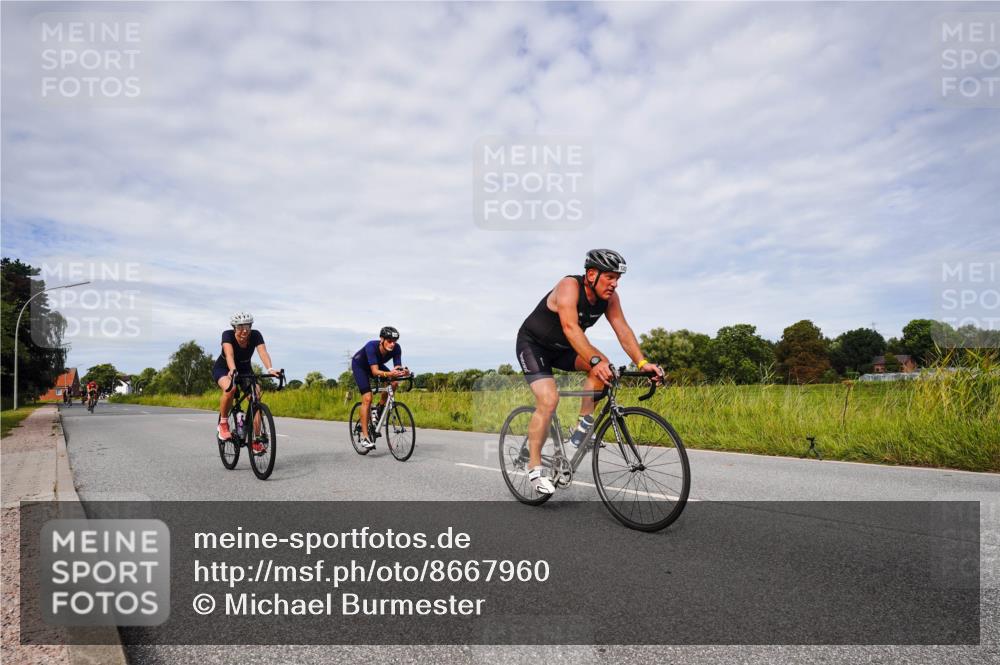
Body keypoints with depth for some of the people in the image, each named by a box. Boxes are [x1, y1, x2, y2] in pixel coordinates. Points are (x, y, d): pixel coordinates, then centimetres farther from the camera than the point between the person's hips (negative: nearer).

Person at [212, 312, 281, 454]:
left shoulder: (255, 335, -23)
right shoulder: (227, 335, -27)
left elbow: (263, 352, -38)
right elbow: (229, 354, -44)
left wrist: (270, 369, -56)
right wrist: (232, 370, -63)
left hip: (245, 369, 2)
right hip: (223, 369, -2)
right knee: (230, 388, -37)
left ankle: (255, 440, -16)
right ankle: (223, 423, -12)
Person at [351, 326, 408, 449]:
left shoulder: (396, 348, -28)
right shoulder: (371, 346, -39)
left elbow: (398, 368, -29)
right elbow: (375, 371, -46)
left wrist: (403, 372, -52)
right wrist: (389, 373, -63)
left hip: (377, 365, 5)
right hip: (359, 366, -5)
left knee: (394, 382, -21)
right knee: (367, 399, -17)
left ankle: (380, 407, 6)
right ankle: (364, 437, -12)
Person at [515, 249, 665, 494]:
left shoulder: (609, 296, -11)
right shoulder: (569, 286, -30)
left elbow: (622, 329, -18)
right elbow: (570, 327, -44)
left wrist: (642, 363, -32)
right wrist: (595, 360, -55)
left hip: (562, 348, 6)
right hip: (533, 345, -6)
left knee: (602, 365, -19)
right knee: (549, 400, -22)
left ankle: (583, 427, -7)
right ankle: (534, 468, -9)